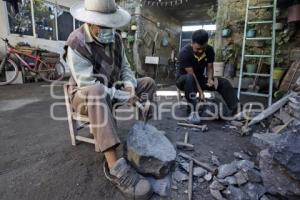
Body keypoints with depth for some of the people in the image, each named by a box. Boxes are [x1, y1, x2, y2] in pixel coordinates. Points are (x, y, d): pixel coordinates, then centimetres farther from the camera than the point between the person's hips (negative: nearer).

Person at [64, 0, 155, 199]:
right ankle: (114, 166, -42)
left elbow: (125, 67, 3)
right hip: (85, 96, -6)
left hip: (112, 91, 7)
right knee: (97, 91, -42)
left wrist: (129, 85, -18)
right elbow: (88, 84, -28)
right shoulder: (77, 42, -21)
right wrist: (122, 96, -29)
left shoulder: (115, 38, 0)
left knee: (148, 82, 2)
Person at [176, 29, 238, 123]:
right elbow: (191, 74, -29)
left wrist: (210, 79, -23)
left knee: (224, 82, -14)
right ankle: (193, 111, -42)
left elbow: (209, 67, -1)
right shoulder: (185, 52, -24)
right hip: (183, 79, -5)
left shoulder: (209, 50, -6)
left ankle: (236, 110, -19)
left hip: (200, 78, 5)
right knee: (189, 78, -42)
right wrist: (201, 92, -33)